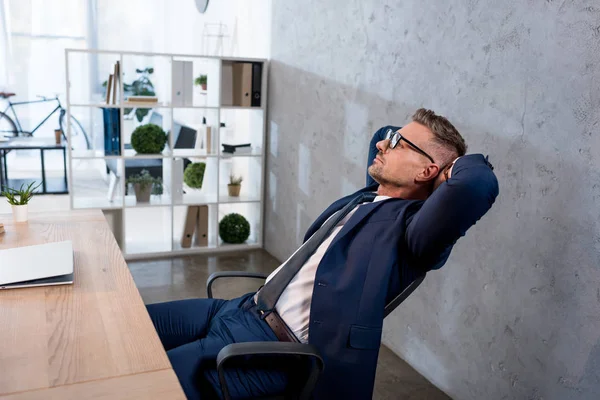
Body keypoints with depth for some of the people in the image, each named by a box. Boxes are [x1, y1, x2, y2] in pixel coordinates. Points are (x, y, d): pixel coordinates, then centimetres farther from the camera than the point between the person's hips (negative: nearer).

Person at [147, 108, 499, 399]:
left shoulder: (411, 224, -14)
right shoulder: (374, 194, 12)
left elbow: (479, 183, -35)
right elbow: (381, 137, 33)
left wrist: (458, 164, -13)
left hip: (275, 346, -9)